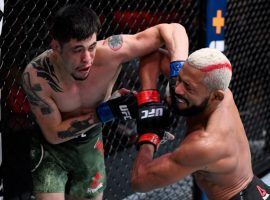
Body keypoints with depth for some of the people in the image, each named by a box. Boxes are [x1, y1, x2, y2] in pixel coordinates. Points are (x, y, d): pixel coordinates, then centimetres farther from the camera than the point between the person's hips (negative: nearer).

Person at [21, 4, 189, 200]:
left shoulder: (109, 51, -32)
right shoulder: (36, 75, -34)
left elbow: (173, 29, -26)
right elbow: (53, 134, -24)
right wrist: (107, 112, -33)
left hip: (91, 145, 3)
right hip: (52, 147, -3)